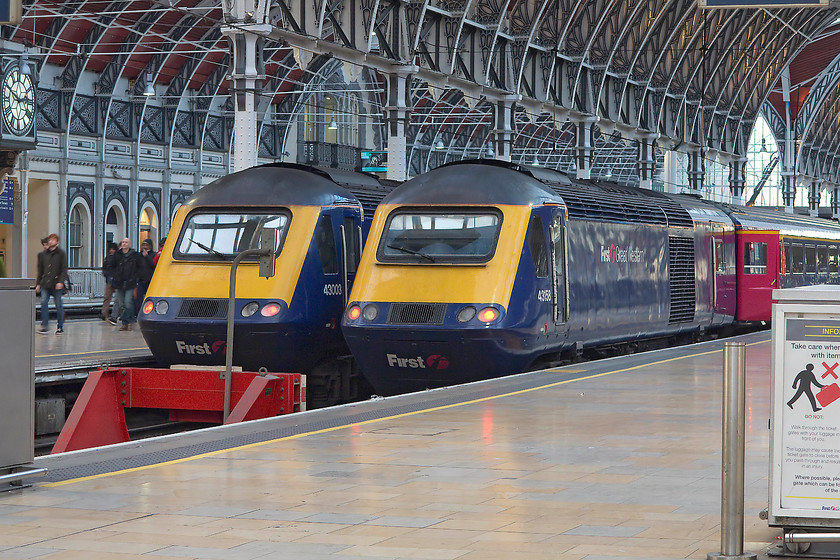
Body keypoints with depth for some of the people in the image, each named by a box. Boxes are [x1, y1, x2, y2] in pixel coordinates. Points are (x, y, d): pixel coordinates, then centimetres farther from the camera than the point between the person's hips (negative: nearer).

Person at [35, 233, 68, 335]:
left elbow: (64, 269, -4)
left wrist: (61, 281, -16)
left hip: (57, 284, -3)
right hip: (45, 284, 3)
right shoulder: (43, 254, 12)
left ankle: (60, 327, 10)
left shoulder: (61, 254, 1)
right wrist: (38, 283, 13)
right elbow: (40, 270, 17)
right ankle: (45, 325, -6)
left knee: (58, 305, 1)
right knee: (43, 302, -10)